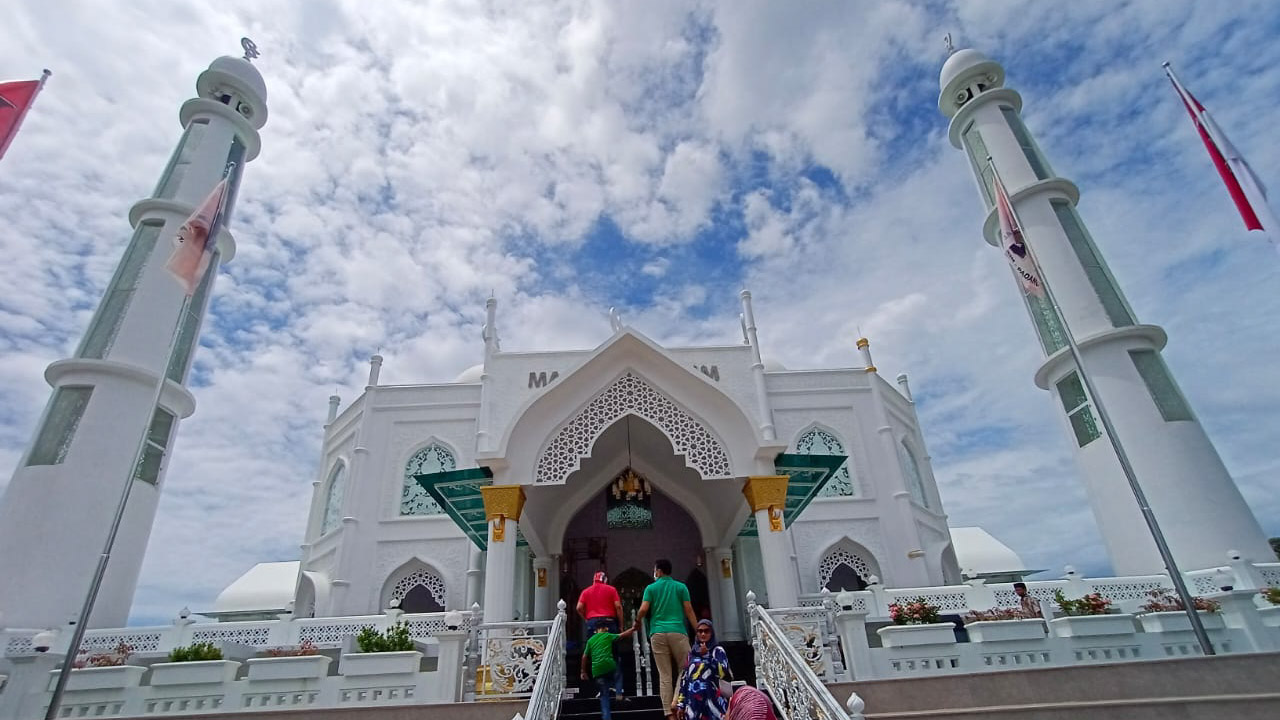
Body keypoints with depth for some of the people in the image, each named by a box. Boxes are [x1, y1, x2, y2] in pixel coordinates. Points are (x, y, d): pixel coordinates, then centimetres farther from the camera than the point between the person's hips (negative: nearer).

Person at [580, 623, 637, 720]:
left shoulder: (590, 640, 18)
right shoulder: (608, 636, 9)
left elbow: (584, 657, 17)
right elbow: (623, 635, 11)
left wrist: (584, 672, 25)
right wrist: (633, 628, 22)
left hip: (596, 670, 3)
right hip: (609, 665, -3)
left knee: (604, 695, 15)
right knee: (618, 673, 29)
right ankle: (619, 693, 9)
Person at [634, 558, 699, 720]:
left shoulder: (650, 588, 8)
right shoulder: (681, 587, 9)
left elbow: (643, 610, -3)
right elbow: (689, 611, 2)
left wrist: (637, 623, 16)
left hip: (657, 633, 1)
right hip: (678, 631, -1)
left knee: (664, 676, 5)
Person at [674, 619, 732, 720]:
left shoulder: (718, 650, 5)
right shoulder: (692, 652, 15)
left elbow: (723, 672, -11)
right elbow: (684, 678, 15)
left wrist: (707, 655, -13)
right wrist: (681, 704, 12)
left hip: (713, 702, -3)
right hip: (693, 703, 4)